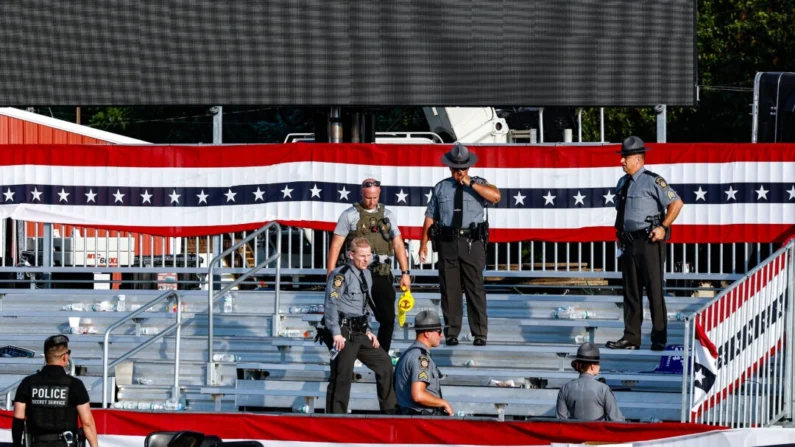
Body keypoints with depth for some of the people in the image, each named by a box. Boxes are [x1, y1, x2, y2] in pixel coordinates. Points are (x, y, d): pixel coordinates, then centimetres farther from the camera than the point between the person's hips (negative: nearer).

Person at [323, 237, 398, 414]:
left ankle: (389, 410, 20)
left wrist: (368, 331, 17)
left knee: (384, 361, 10)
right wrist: (336, 333, -21)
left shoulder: (366, 275, 17)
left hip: (359, 333, 9)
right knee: (342, 376, -8)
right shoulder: (340, 275, -10)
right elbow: (331, 304, -16)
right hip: (344, 333, -9)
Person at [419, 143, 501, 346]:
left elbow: (495, 196, -14)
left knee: (475, 288, -3)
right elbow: (430, 217, 12)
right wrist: (423, 244, 6)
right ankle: (451, 333, 10)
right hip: (447, 243, 2)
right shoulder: (441, 188, 12)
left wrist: (470, 184, -15)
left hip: (472, 243, -2)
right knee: (449, 289, 3)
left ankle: (480, 334, 1)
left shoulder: (478, 184, 6)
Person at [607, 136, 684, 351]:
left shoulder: (652, 181, -10)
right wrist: (619, 232, 17)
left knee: (654, 290, -5)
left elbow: (676, 203, -12)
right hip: (629, 242, 8)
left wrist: (663, 227, -14)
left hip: (649, 242, -8)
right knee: (631, 290, 9)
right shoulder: (623, 183, 14)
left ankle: (659, 339, -1)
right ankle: (631, 338, 14)